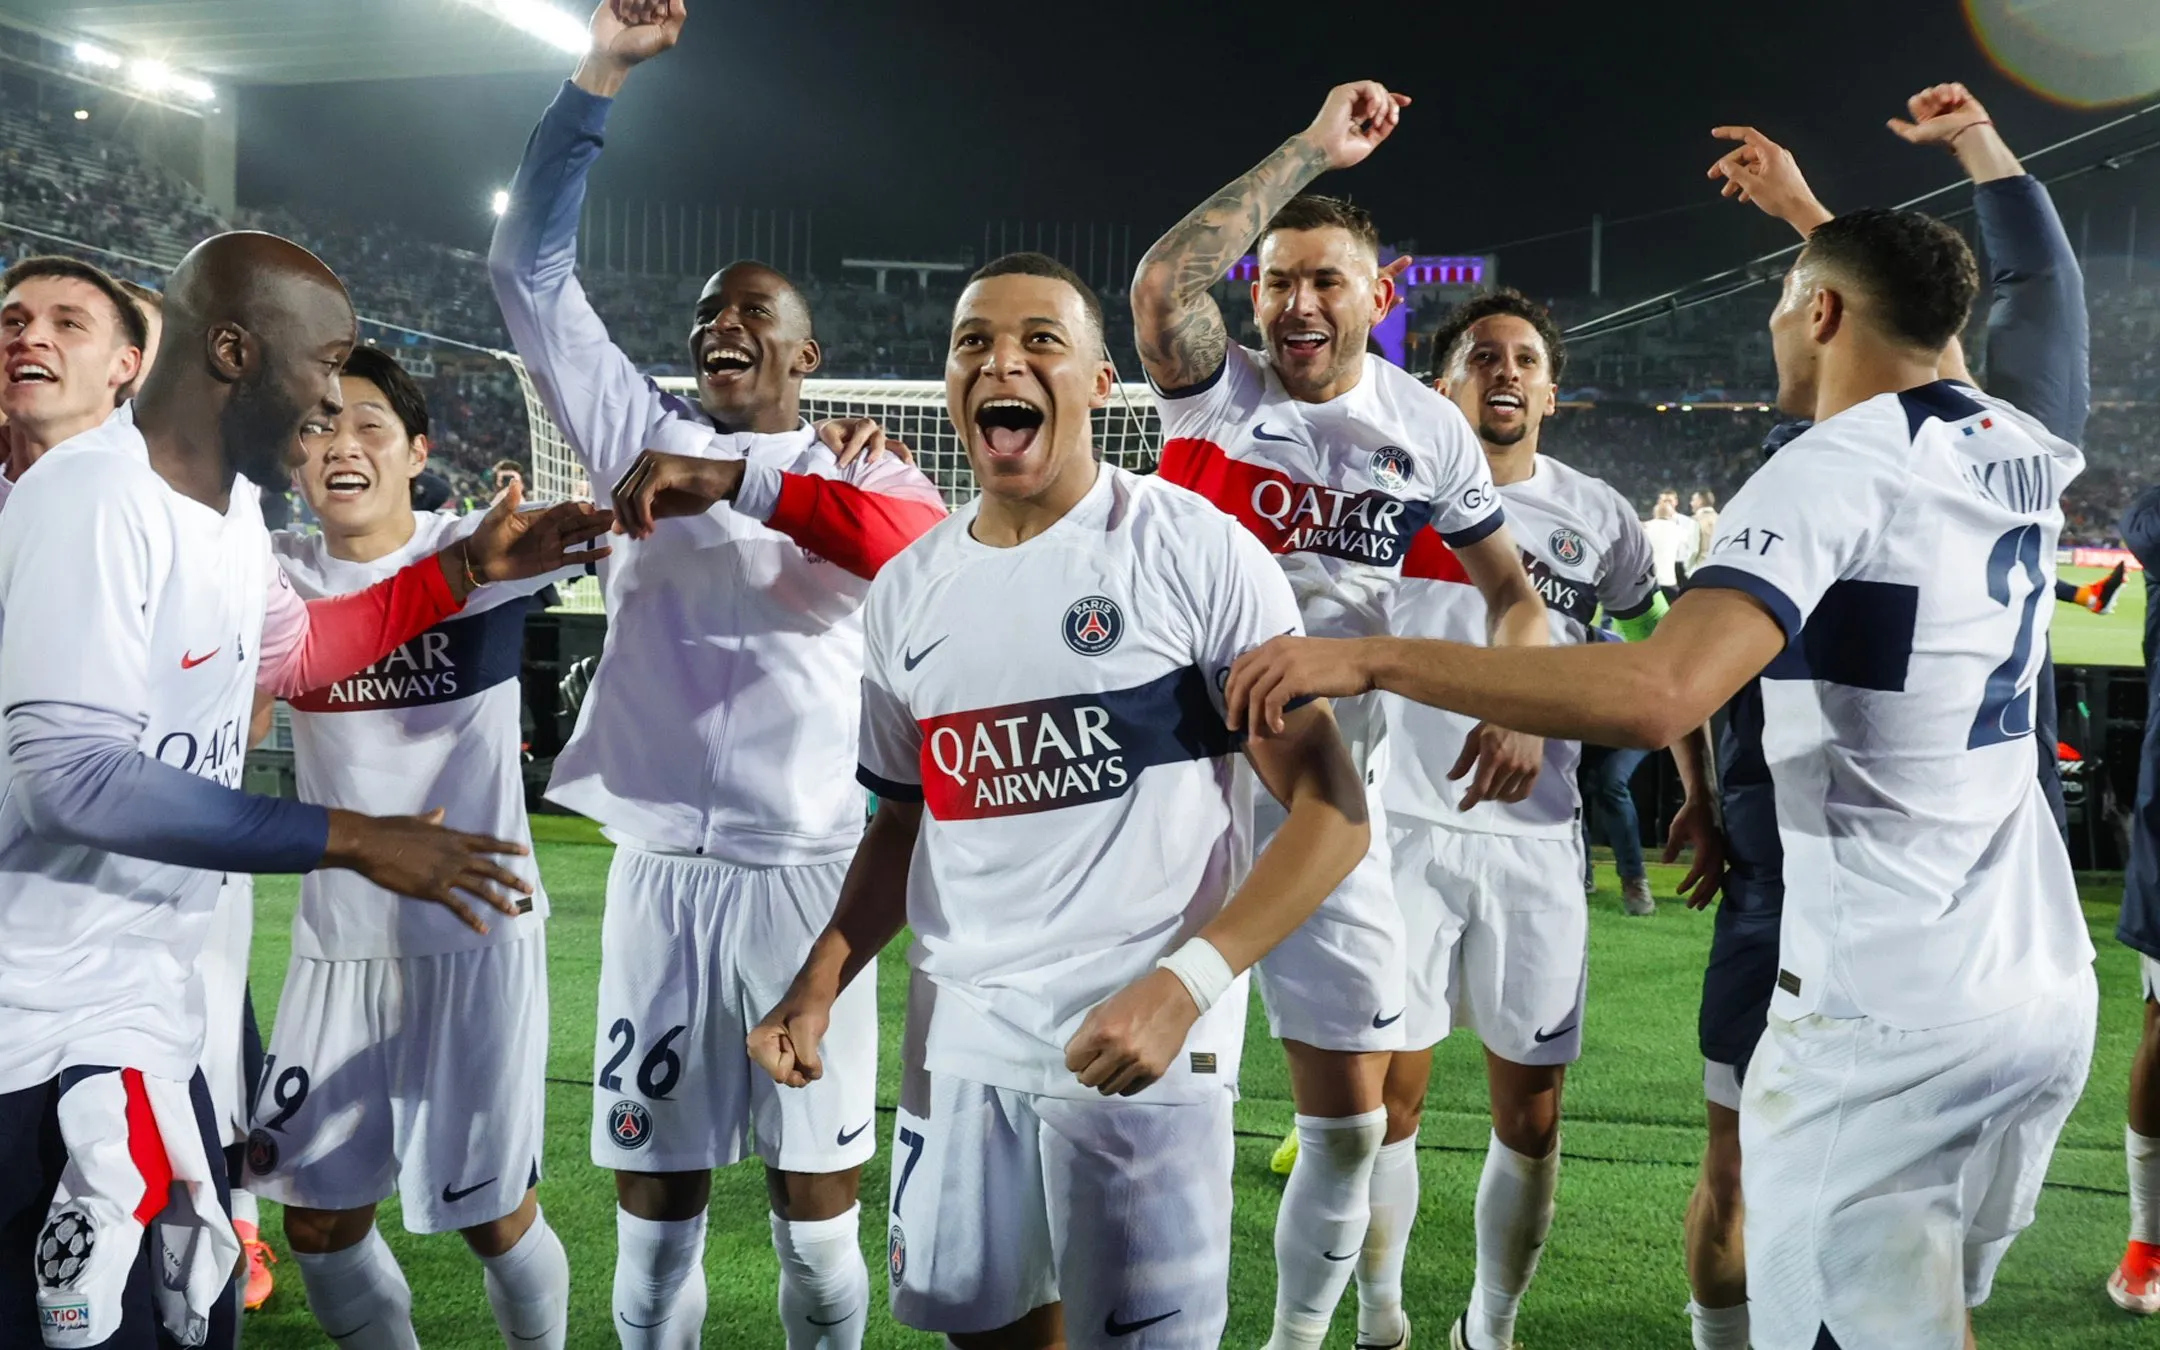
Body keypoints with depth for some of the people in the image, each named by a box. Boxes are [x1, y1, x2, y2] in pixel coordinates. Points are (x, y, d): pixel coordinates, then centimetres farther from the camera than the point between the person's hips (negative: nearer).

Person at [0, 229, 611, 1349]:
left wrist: (467, 569, 20)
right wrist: (348, 839, -27)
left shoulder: (230, 504, 10)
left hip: (151, 1006, 9)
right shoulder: (94, 497, -20)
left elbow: (293, 650, 31)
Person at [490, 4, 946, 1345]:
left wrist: (737, 483, -25)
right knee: (656, 1207, 6)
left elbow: (927, 548, -18)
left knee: (818, 1203, 5)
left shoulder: (855, 472, 6)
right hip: (662, 867, 2)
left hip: (810, 870, -2)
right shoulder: (647, 434, 12)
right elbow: (531, 267, 8)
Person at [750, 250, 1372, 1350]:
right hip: (957, 1025, 5)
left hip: (1141, 1032, -5)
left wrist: (1186, 983, -22)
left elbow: (1331, 808, -11)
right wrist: (818, 985, 4)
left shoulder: (1194, 548, -9)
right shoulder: (906, 591, 9)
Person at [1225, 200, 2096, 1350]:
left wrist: (1368, 659, -31)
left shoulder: (1834, 473, -17)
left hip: (1885, 1018, -9)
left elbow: (1658, 694, -34)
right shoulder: (2021, 458, 7)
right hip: (2051, 988, 9)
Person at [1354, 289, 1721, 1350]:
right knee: (1387, 1097, 1)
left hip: (1537, 841, 2)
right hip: (1406, 830, -2)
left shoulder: (1597, 516, 6)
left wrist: (1702, 795, 12)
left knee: (1531, 1114, 6)